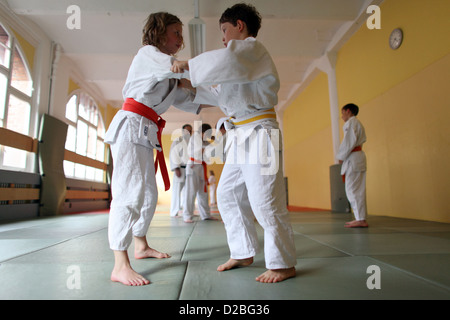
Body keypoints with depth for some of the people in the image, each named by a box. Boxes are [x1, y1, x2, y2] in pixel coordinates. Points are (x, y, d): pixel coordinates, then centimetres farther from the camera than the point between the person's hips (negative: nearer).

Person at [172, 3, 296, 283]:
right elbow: (221, 96, 30)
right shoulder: (241, 63, 24)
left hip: (259, 133, -10)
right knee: (228, 196, 11)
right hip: (240, 138, 10)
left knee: (265, 202, -9)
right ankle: (243, 254, 24)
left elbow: (227, 61, -27)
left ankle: (283, 264, 8)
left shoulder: (252, 48, -5)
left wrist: (189, 65, -15)